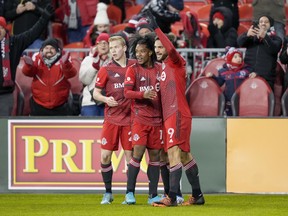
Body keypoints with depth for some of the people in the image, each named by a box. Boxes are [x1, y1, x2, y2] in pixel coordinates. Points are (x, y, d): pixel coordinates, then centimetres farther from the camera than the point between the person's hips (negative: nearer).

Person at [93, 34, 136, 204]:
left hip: (129, 118, 0)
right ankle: (108, 193, 9)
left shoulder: (134, 66, 4)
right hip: (111, 118, 0)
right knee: (105, 155, -3)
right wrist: (106, 99, -17)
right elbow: (96, 93, 2)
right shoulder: (106, 70, 0)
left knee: (130, 155, 1)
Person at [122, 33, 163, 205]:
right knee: (138, 153, -10)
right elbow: (127, 92, -8)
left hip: (157, 118, 3)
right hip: (140, 118, -3)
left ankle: (153, 195, 9)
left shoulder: (160, 69, 8)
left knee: (155, 154, 4)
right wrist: (143, 95, -24)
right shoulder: (133, 70, 1)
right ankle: (130, 193, -2)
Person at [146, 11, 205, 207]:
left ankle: (172, 197, -23)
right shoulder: (163, 67, 19)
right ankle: (197, 195, 19)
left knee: (174, 151, -17)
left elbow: (171, 49, -26)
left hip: (178, 113, -10)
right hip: (169, 115, 10)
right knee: (184, 154, 13)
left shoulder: (176, 62, -5)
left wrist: (156, 28, -25)